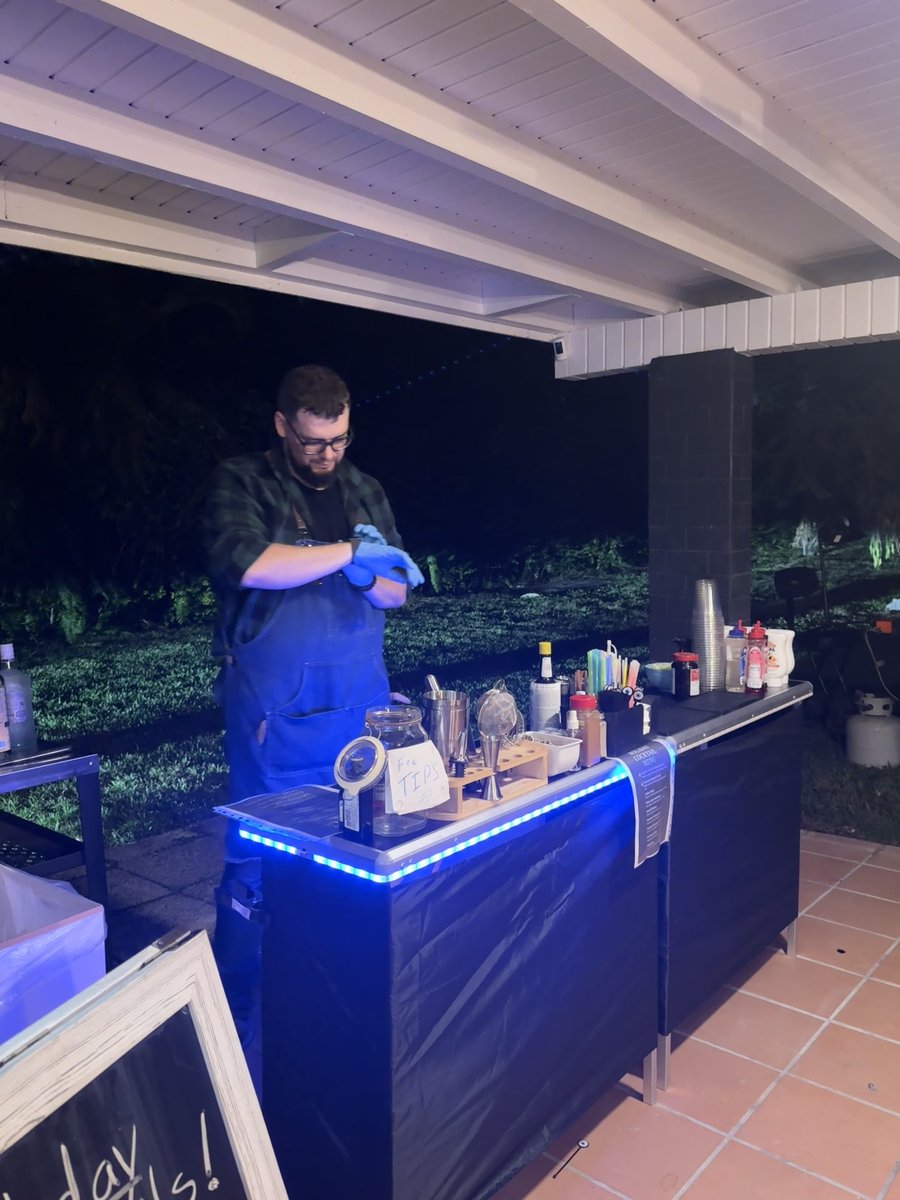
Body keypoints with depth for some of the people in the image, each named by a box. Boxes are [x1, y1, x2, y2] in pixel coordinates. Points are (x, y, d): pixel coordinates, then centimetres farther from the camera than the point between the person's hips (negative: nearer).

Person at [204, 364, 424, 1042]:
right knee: (257, 866, 1)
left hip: (362, 706, 5)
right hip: (275, 719, -4)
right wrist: (348, 552, -15)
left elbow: (399, 591, 14)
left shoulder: (366, 493, 14)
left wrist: (368, 576, -9)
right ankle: (240, 1020, 19)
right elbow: (243, 561, -21)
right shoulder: (241, 484, -1)